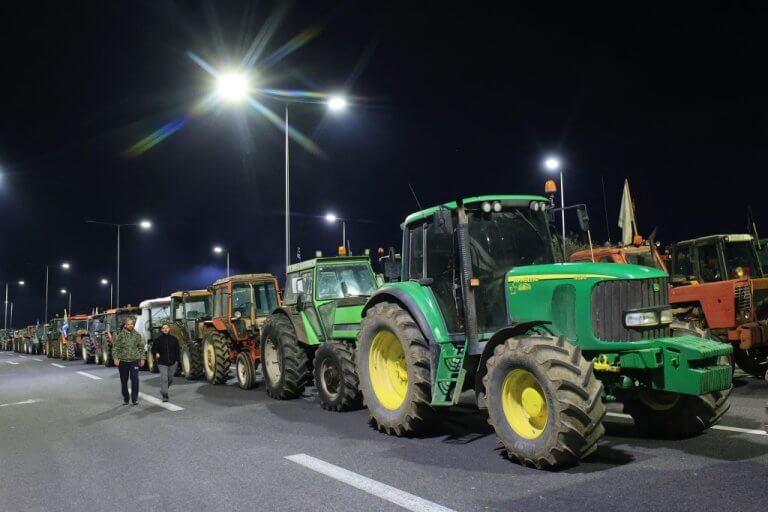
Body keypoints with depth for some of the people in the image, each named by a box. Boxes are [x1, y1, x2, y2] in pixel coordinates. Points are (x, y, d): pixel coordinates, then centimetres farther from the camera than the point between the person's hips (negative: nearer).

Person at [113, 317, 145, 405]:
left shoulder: (137, 335, 5)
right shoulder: (120, 335, 0)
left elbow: (141, 347, 9)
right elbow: (115, 347, -1)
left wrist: (142, 358, 4)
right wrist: (116, 358, -10)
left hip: (134, 360, 0)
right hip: (123, 361, 0)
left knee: (135, 379, -9)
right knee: (124, 381, 8)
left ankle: (135, 398, 1)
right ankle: (125, 399, 21)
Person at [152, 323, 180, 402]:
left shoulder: (174, 339, 3)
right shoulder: (158, 339, -2)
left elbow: (177, 350, 8)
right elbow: (153, 349, 6)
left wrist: (177, 360, 3)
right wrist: (156, 353, -16)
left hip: (172, 362, 2)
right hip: (162, 363, -2)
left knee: (170, 379, 12)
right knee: (164, 378, -11)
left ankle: (163, 390, 39)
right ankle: (165, 395, -5)